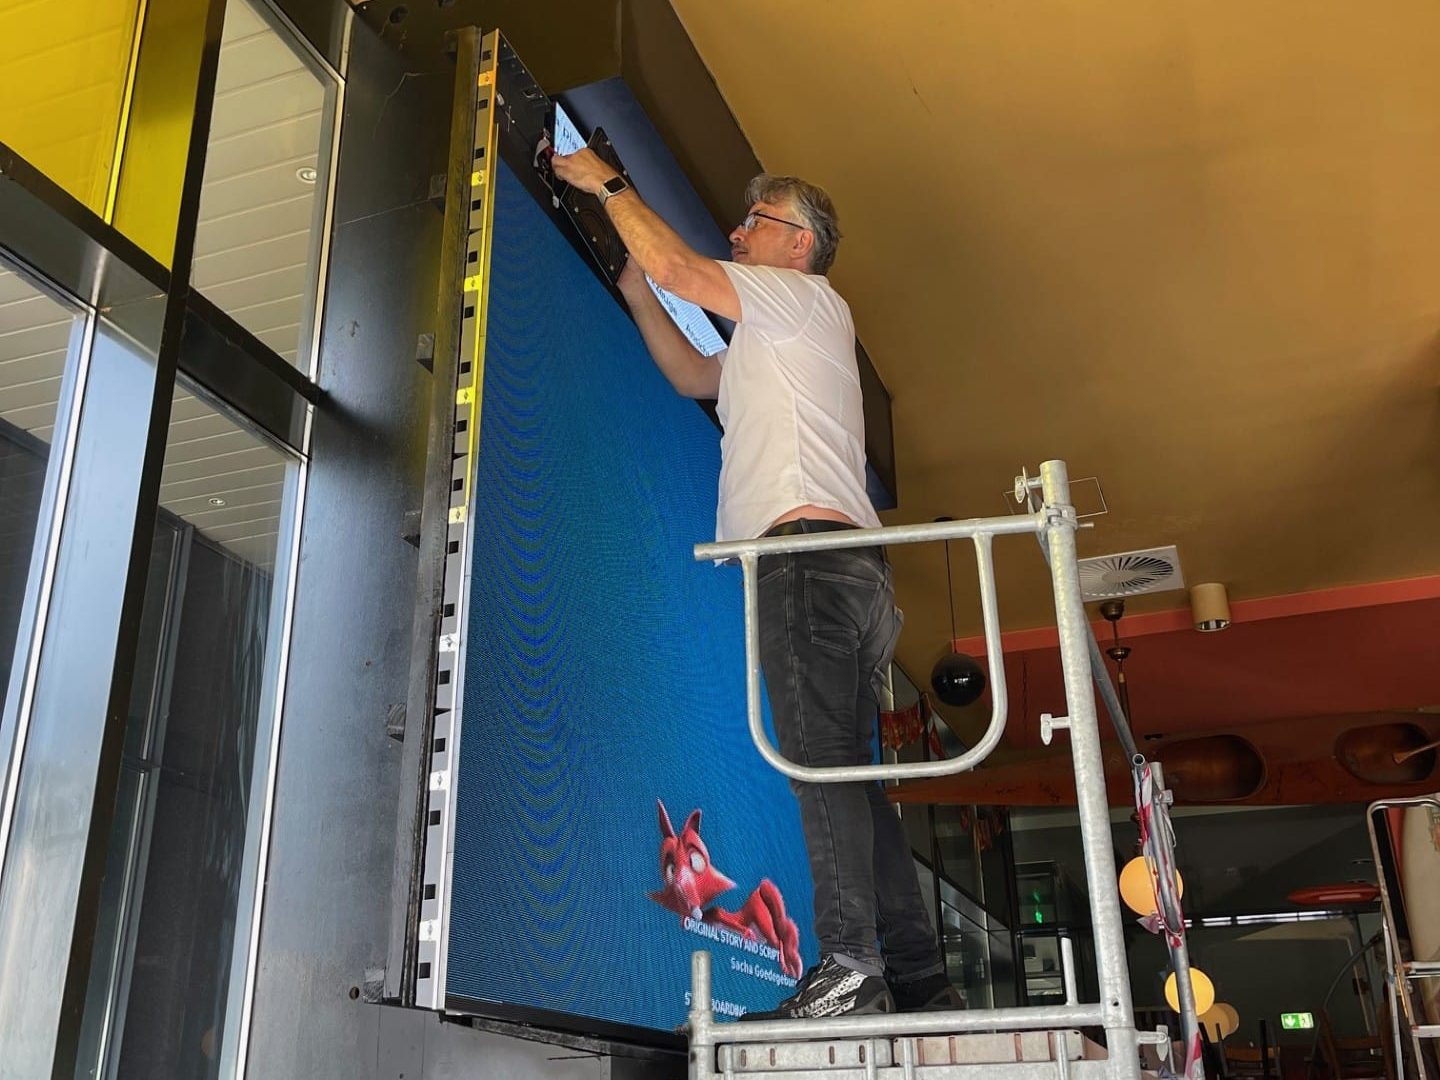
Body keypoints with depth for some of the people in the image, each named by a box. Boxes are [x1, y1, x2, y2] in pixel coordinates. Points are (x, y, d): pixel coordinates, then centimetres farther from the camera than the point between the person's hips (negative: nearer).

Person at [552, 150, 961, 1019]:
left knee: (824, 756, -17)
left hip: (809, 543, -9)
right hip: (837, 566, 10)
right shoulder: (771, 336, 34)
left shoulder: (808, 297, 7)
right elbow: (693, 375, 36)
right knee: (846, 770, 3)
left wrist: (608, 184, 12)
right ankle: (921, 982, 2)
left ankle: (850, 966, -21)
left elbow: (676, 267, -1)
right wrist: (634, 290, 32)